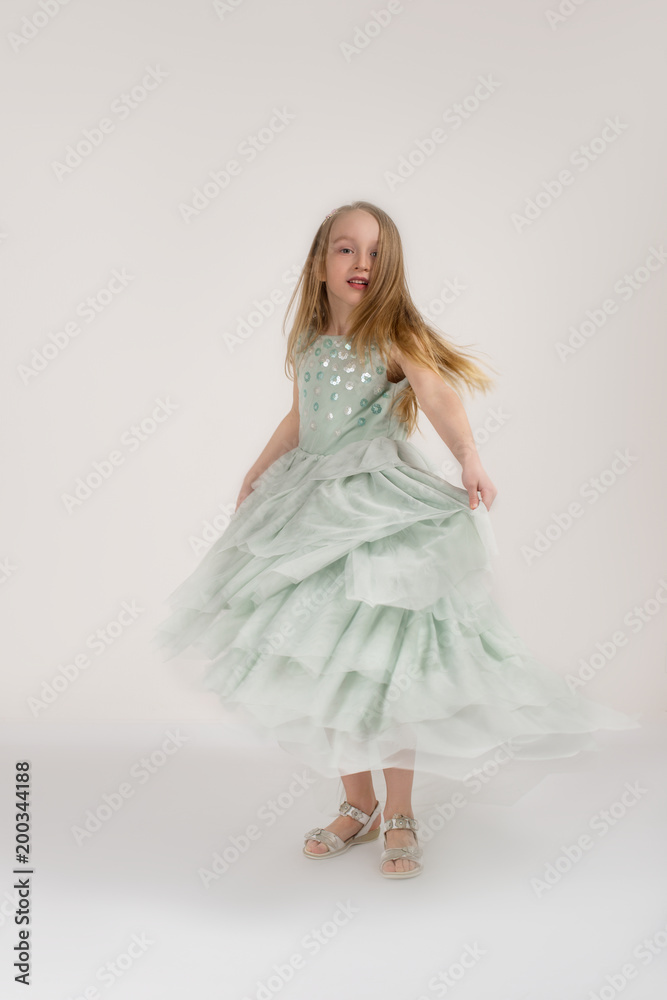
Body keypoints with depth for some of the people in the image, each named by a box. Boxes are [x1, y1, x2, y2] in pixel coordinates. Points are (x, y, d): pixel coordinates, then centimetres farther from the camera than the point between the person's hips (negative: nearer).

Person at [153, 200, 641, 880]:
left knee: (380, 663, -4)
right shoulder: (309, 342, 9)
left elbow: (437, 396, -24)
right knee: (325, 663, 7)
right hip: (314, 504, 5)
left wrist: (468, 457, -42)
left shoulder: (394, 335, -7)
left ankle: (399, 815, 16)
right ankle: (357, 806, 23)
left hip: (381, 504, -5)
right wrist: (259, 471, 34)